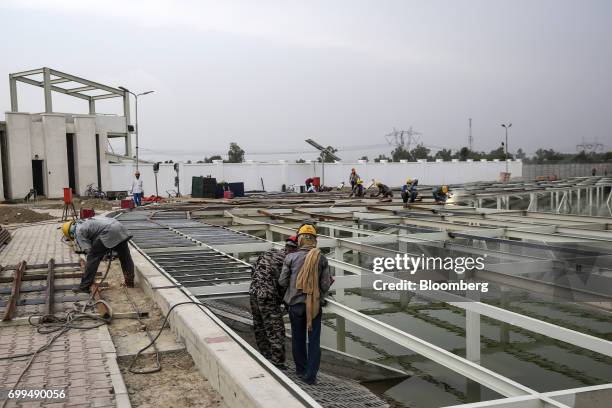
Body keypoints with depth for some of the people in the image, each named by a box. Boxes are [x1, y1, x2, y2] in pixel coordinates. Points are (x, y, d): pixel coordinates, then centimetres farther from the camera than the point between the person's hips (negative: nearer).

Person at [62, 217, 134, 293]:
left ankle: (84, 287, 7)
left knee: (92, 258, 3)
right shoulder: (86, 222, 33)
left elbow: (88, 249, -3)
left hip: (109, 233, -9)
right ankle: (130, 283, 31)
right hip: (120, 228, 9)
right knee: (126, 257, 19)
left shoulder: (79, 231, 6)